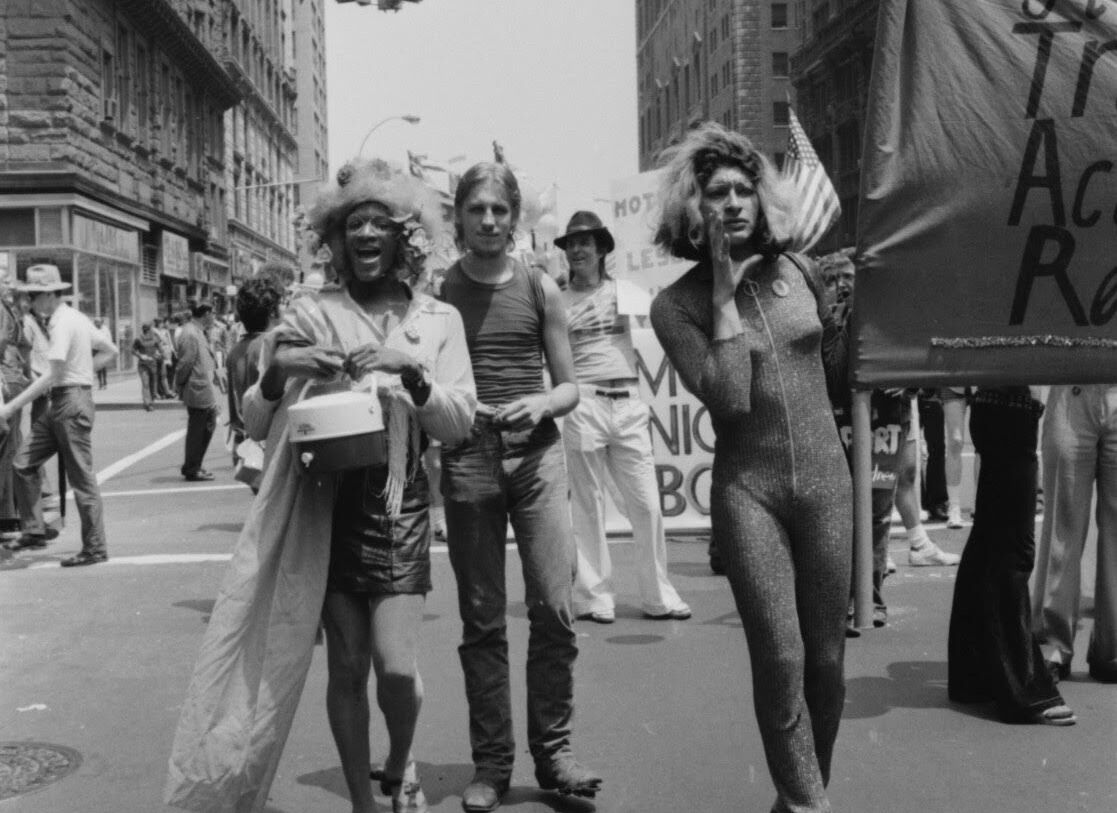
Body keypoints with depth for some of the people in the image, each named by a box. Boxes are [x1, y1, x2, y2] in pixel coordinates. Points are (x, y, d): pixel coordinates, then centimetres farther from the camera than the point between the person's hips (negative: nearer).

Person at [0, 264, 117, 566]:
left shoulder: (63, 323, -15)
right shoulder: (76, 318, 13)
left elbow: (54, 375, -22)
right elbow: (109, 351, 21)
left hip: (72, 401, -10)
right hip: (57, 402, 10)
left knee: (81, 478, -3)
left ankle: (94, 548, 5)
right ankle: (34, 531, 12)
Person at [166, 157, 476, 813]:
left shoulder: (438, 319, 7)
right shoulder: (311, 315, 5)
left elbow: (460, 422, 1)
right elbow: (255, 423, 5)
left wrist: (410, 370, -15)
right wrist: (279, 370, -15)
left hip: (400, 501, 0)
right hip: (327, 502, 0)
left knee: (397, 666, -8)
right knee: (347, 666, 3)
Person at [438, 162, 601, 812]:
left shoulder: (541, 289, 7)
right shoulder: (438, 292, 5)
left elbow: (570, 387, 10)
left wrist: (542, 403, -10)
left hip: (538, 454, 1)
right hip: (467, 459, -1)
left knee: (555, 606, -5)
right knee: (483, 620, 4)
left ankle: (553, 752, 10)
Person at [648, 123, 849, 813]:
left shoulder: (799, 271, 5)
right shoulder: (676, 304, -4)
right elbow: (729, 399, -18)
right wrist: (725, 294, -15)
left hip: (825, 482, 3)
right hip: (747, 490, -3)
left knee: (827, 660, 8)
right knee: (781, 658, -12)